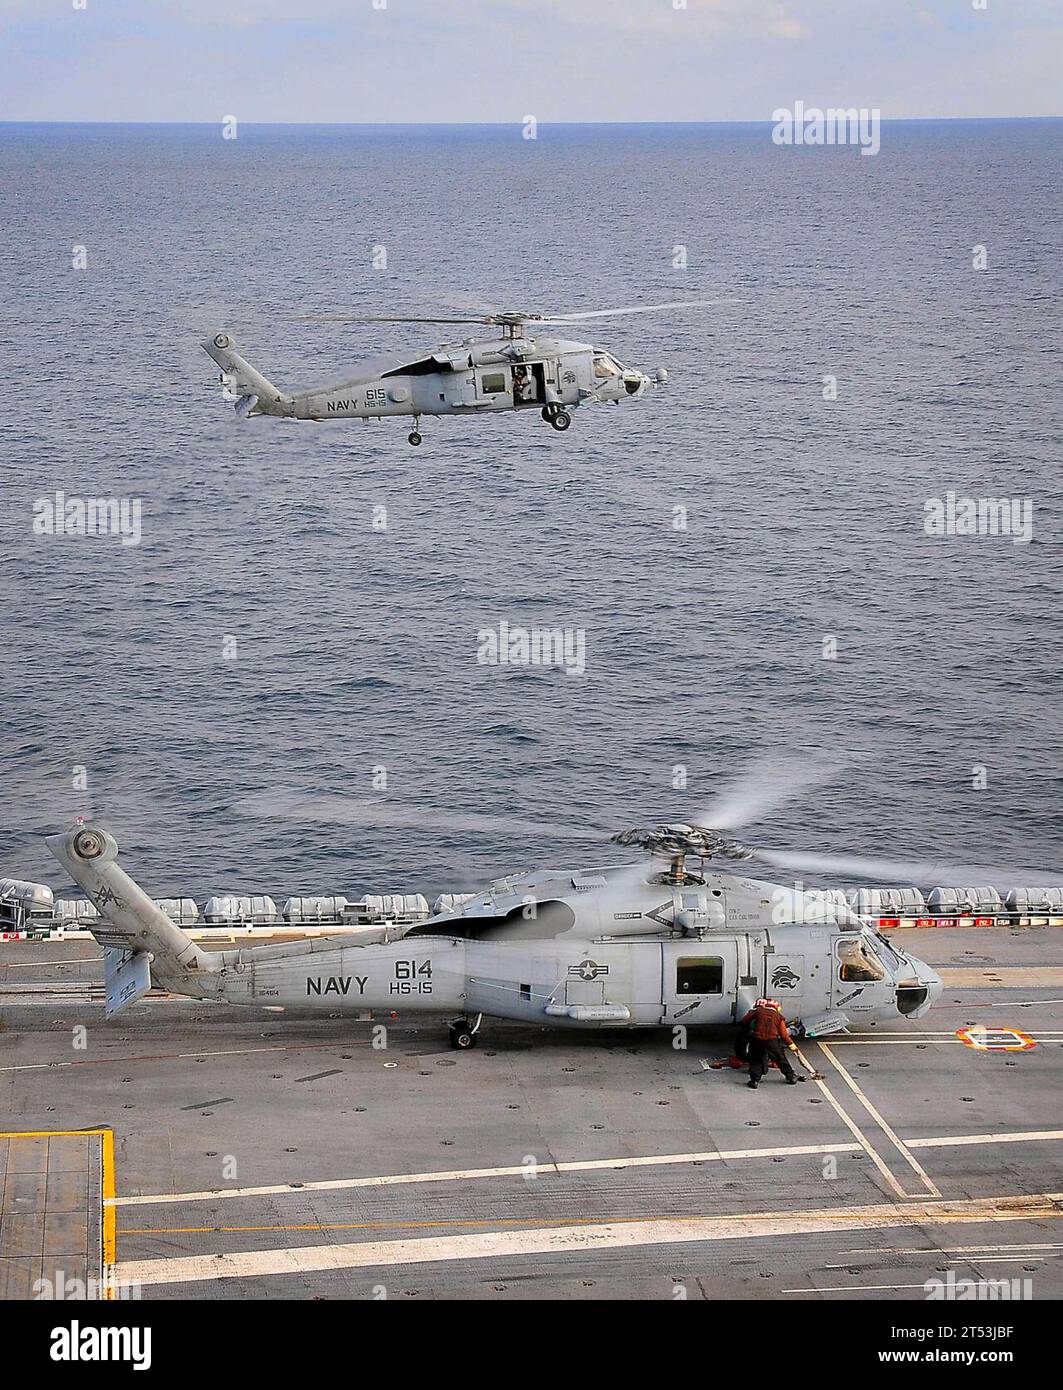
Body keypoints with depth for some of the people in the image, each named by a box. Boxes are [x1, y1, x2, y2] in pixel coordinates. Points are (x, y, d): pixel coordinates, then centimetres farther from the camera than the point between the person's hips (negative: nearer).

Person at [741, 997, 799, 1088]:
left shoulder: (758, 1011, 6)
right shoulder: (779, 1016, 9)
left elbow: (745, 1020, 8)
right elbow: (784, 1034, 7)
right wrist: (791, 1044, 17)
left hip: (757, 1040, -1)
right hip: (773, 1041, 1)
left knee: (756, 1061, 15)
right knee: (781, 1059, 18)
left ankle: (754, 1081, 6)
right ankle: (791, 1078, 27)